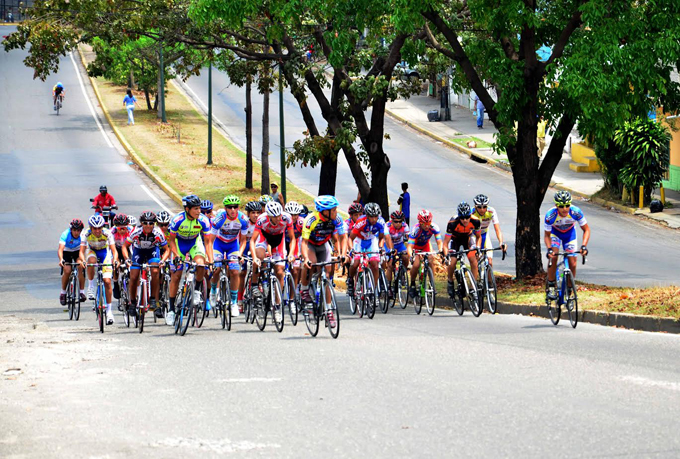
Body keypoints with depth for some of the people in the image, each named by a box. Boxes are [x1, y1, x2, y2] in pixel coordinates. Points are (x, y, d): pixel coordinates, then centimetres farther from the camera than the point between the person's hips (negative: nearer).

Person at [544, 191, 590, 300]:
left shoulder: (576, 212, -34)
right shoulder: (550, 215, -36)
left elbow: (586, 230, -21)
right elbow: (547, 235, -21)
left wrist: (584, 246, -36)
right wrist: (549, 249, -37)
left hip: (570, 233, 1)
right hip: (555, 233, -1)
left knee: (572, 264, -7)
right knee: (553, 257, -25)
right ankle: (551, 287, -10)